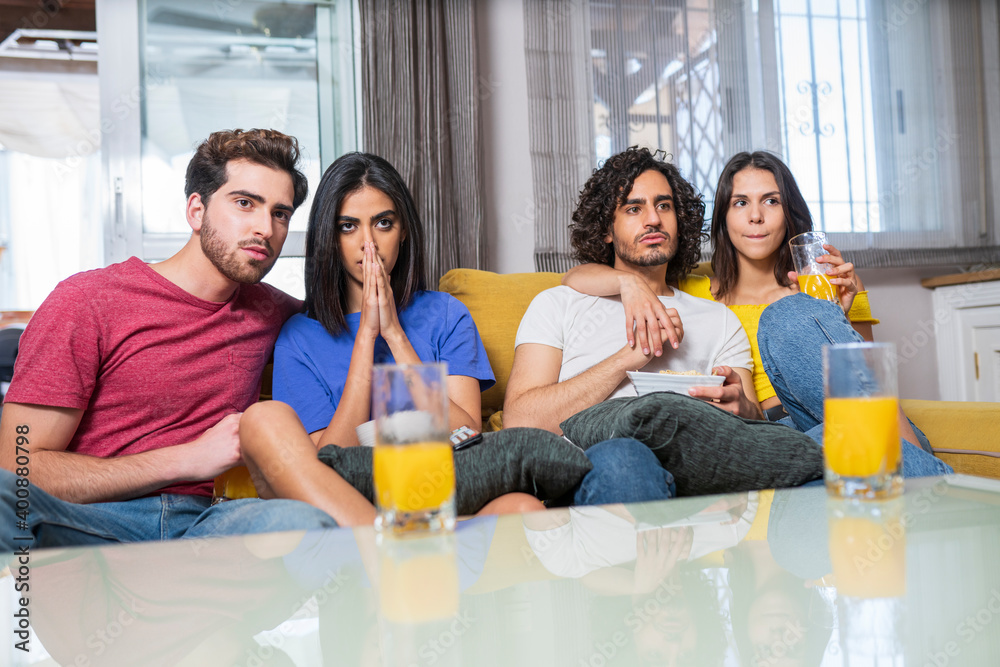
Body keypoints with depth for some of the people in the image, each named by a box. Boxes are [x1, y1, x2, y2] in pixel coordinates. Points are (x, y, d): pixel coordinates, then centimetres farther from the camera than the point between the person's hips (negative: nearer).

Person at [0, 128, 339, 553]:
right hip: (88, 526, -3)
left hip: (199, 526, 4)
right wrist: (190, 458, -10)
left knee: (305, 522, -32)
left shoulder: (268, 312, 14)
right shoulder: (86, 300, -1)